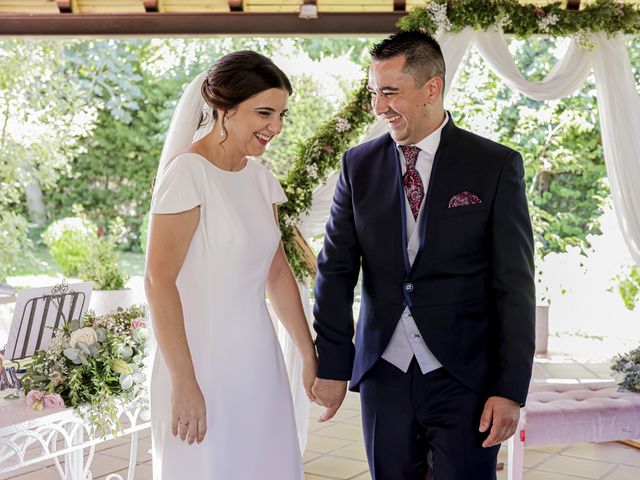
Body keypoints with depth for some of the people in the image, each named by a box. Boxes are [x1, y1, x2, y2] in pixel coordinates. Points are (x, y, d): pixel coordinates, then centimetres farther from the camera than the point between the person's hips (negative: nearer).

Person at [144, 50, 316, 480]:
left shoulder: (260, 177, 6)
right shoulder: (189, 172, -16)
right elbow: (159, 281, -17)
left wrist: (310, 353, 12)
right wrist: (183, 383, -18)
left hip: (258, 359, 7)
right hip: (203, 362, -7)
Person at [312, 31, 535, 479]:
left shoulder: (496, 165, -4)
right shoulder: (359, 165, 4)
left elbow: (515, 284, -6)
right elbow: (336, 270, 4)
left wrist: (511, 389, -10)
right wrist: (332, 365, -1)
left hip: (464, 379, -2)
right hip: (383, 372, 3)